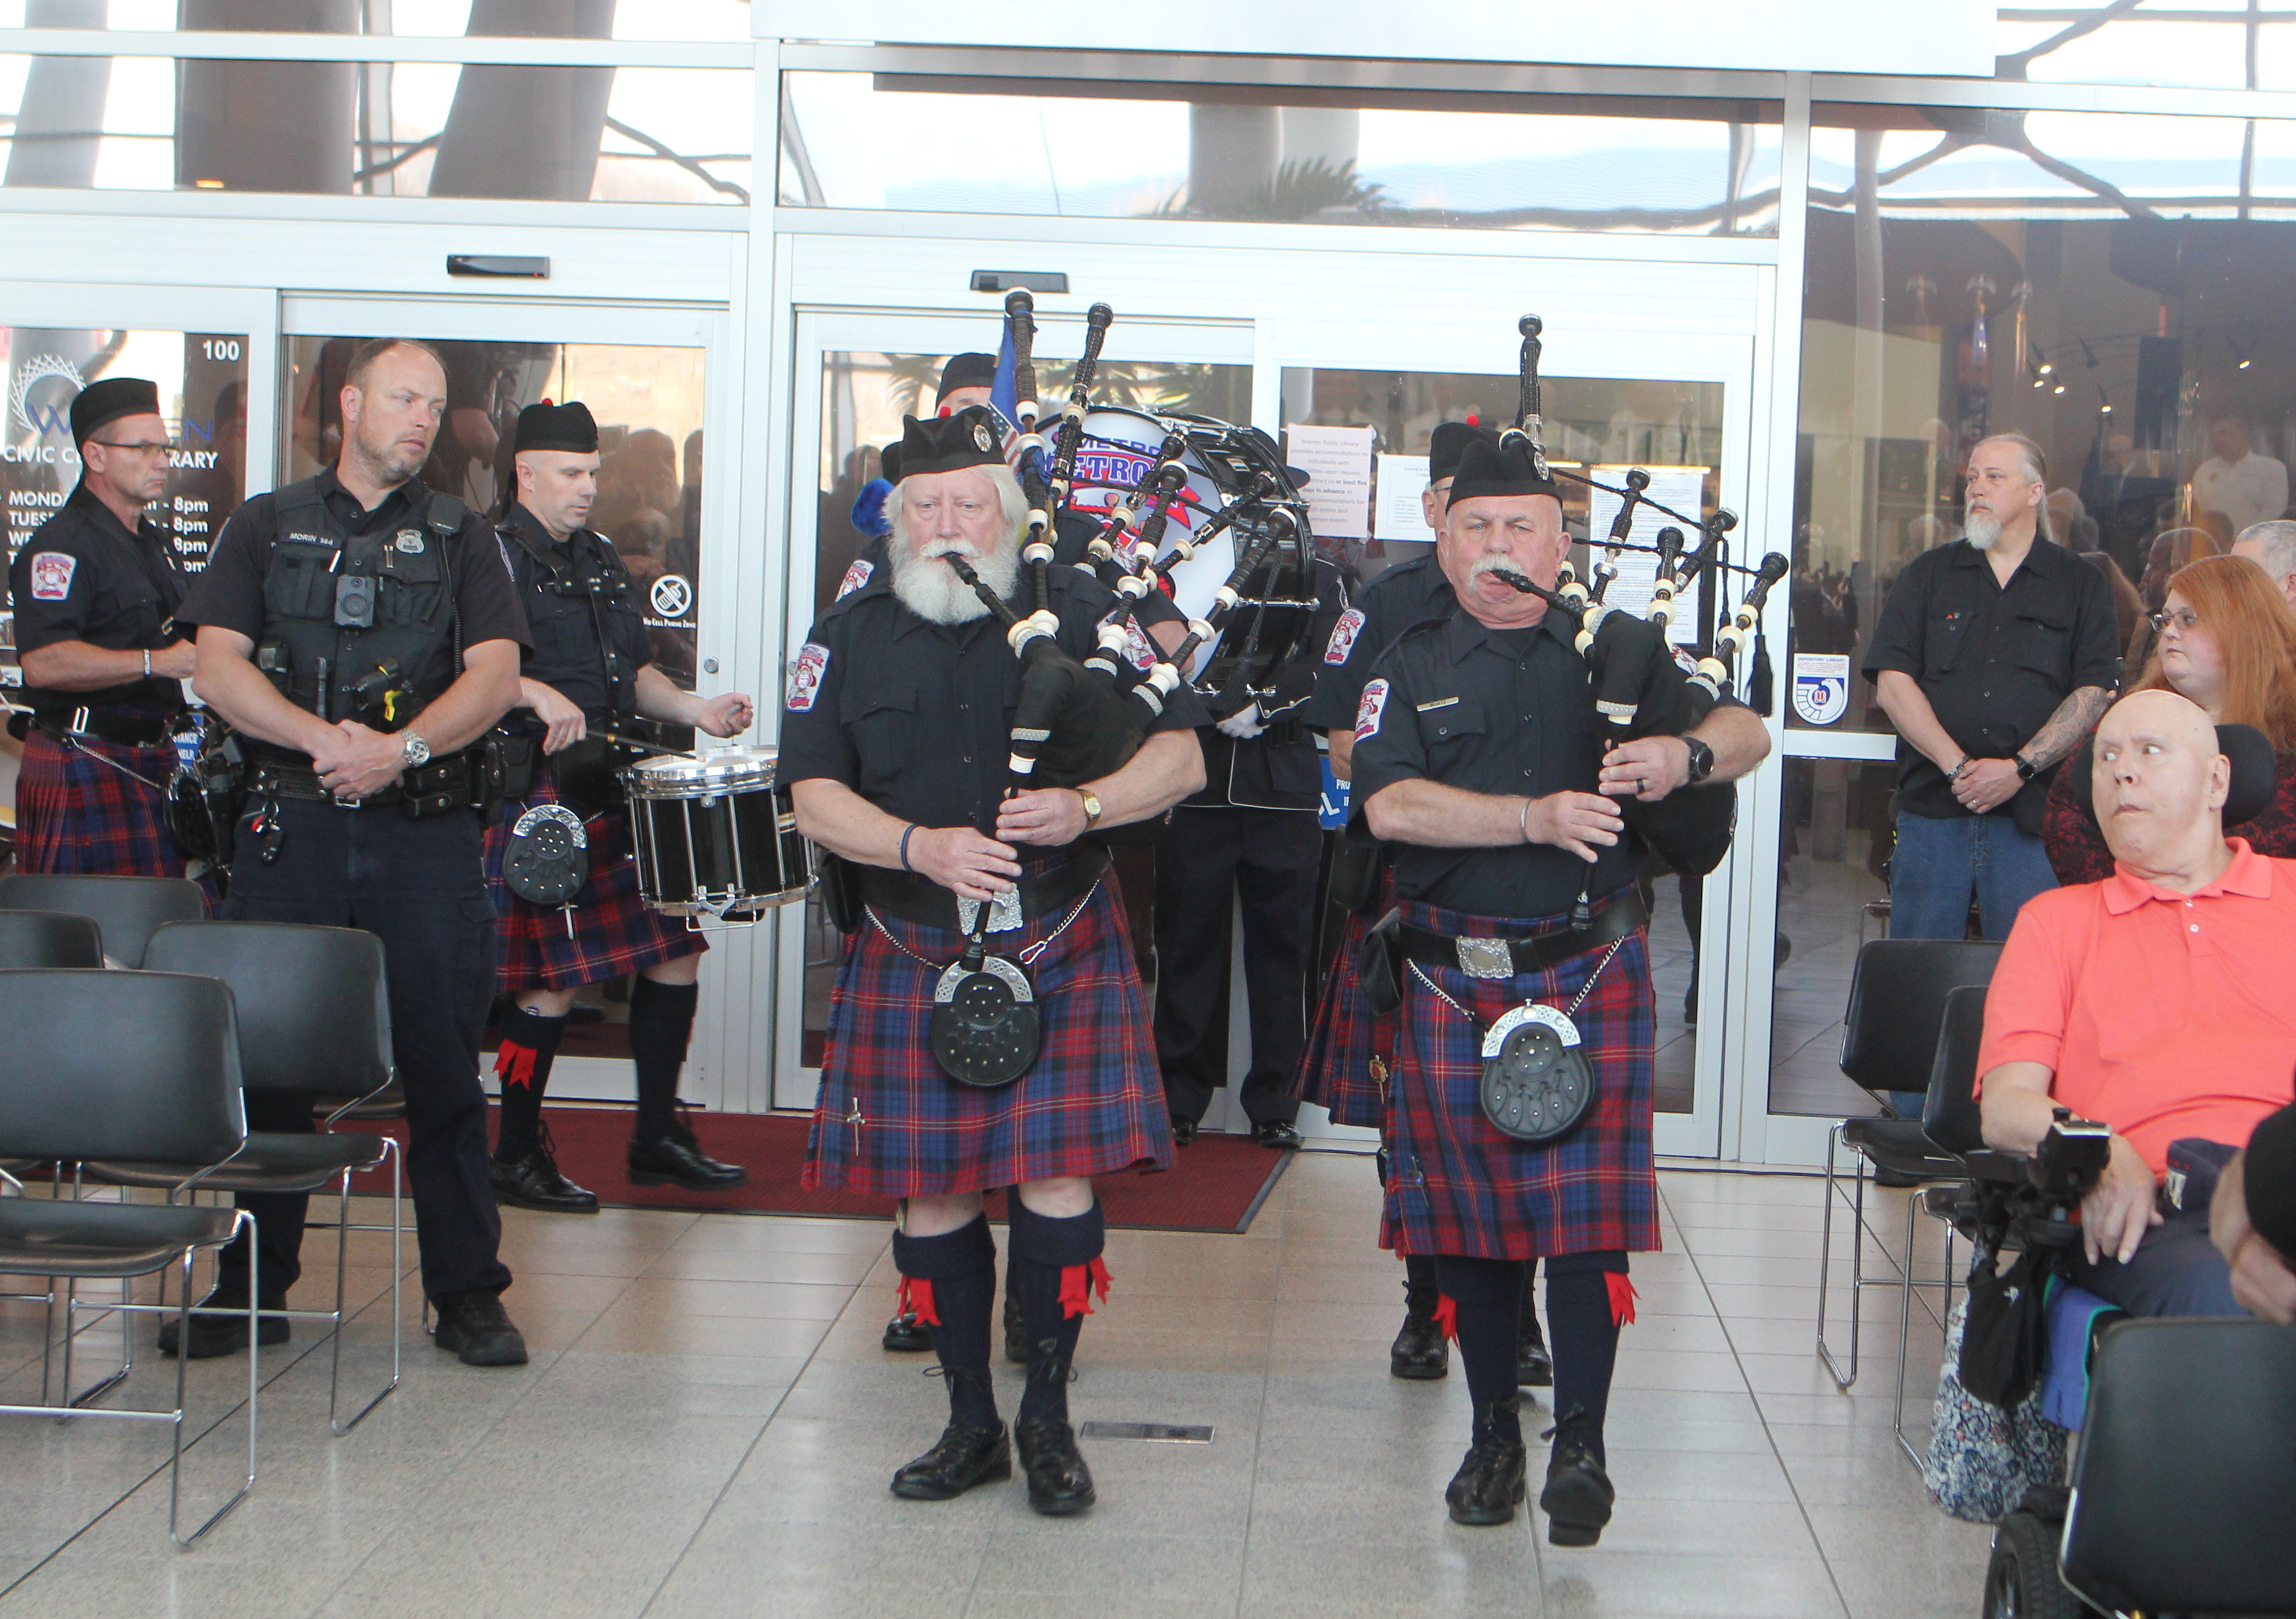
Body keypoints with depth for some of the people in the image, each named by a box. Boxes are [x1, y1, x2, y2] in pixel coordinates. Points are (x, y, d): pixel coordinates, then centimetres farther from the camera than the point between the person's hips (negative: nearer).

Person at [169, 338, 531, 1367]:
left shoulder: (461, 537, 11)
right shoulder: (266, 528, 10)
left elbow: (495, 674, -2)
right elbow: (216, 666, -1)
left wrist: (404, 748, -19)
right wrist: (323, 739, -16)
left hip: (426, 830, 0)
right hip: (291, 824, 0)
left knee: (443, 1063, 0)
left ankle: (467, 1291, 8)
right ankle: (252, 1288, 15)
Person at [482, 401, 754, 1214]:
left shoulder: (601, 560, 18)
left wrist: (694, 711, 7)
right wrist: (537, 694, -31)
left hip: (616, 795, 8)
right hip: (538, 801, -8)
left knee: (676, 952, 7)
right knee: (554, 983, -6)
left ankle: (658, 1138, 20)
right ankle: (515, 1156, 10)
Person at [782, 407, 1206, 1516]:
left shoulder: (1079, 614, 2)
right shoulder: (851, 637, 6)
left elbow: (1180, 757, 0)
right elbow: (814, 796, 0)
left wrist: (1084, 807, -19)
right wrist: (919, 847, -17)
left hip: (1062, 953, -1)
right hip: (913, 957, 2)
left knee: (1058, 1181, -7)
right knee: (930, 1194, 4)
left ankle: (1048, 1417, 11)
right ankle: (971, 1423, 21)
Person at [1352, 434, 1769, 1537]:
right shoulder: (1411, 669, 7)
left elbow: (1748, 731, 3)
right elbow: (1390, 805, -8)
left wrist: (1686, 756, -20)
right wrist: (1536, 817, -19)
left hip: (1590, 974, -1)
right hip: (1453, 980, 1)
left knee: (1588, 1212, -5)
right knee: (1471, 1213, 7)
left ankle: (1581, 1447, 4)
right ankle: (1494, 1436, 22)